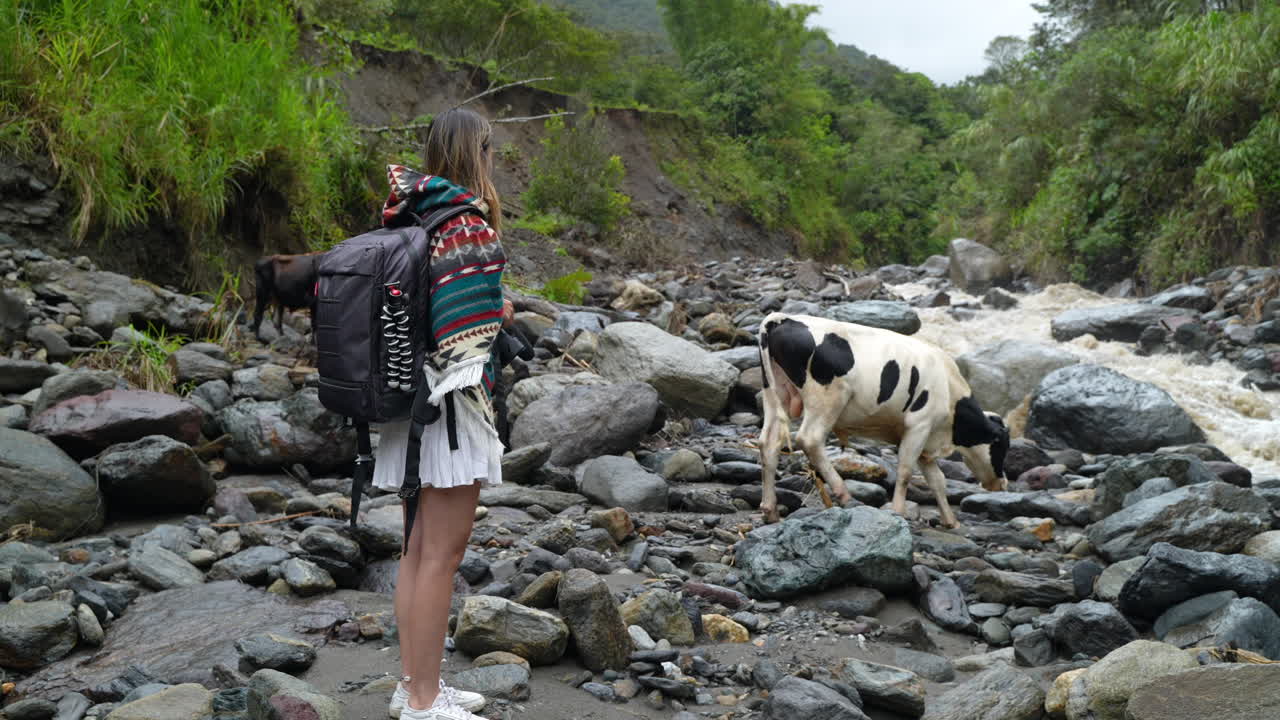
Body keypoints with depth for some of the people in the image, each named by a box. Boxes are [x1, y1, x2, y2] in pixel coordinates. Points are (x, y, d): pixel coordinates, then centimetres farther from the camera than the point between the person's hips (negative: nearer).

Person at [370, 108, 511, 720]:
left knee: (419, 549, 14)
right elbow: (468, 327, -21)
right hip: (451, 400, -9)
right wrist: (502, 311, -4)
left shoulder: (407, 216, 11)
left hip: (410, 398, 9)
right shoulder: (466, 222, -13)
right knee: (442, 554, -3)